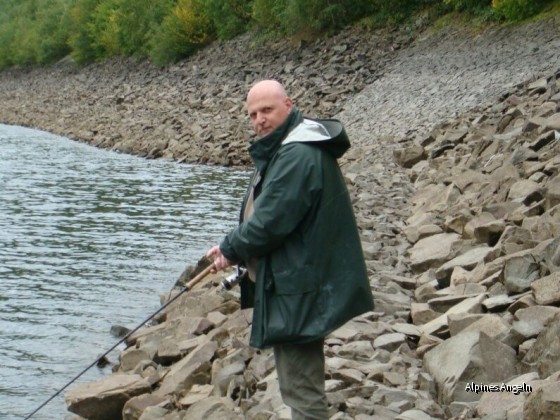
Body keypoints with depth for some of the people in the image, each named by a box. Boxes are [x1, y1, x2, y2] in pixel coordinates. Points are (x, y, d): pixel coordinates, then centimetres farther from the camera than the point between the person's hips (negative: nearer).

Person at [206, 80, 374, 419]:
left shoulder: (298, 155, -21)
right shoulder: (283, 148, 15)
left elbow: (271, 222, -23)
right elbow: (264, 215, 21)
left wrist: (230, 250, -6)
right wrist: (232, 248, 5)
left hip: (300, 289, -11)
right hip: (294, 284, 11)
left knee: (301, 389, -5)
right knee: (299, 382, 21)